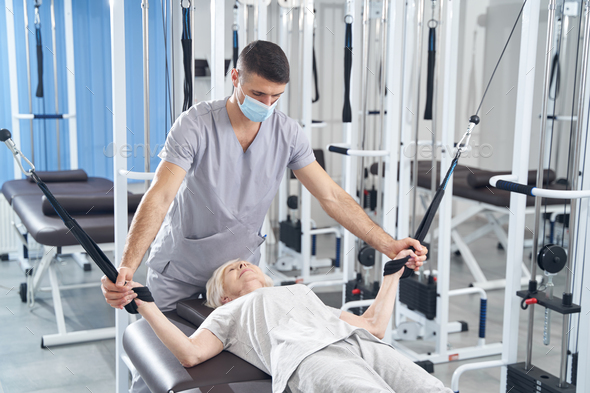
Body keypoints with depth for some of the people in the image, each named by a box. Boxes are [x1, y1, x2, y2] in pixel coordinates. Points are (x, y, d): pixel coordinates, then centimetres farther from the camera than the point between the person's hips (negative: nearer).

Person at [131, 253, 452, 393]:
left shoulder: (304, 292, 44)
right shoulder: (230, 313, 33)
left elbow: (373, 325, 40)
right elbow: (191, 354, 12)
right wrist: (144, 304, 5)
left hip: (361, 343, 5)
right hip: (308, 357, -5)